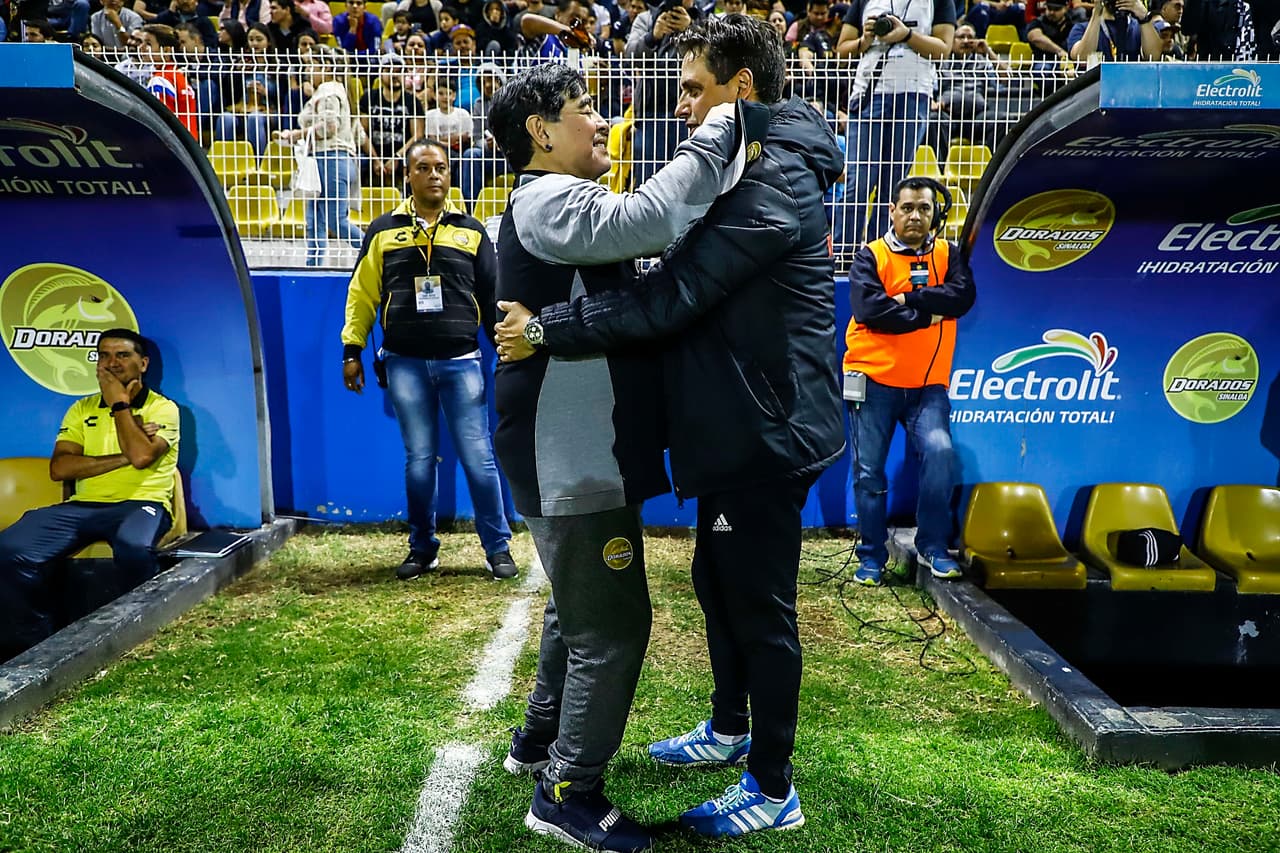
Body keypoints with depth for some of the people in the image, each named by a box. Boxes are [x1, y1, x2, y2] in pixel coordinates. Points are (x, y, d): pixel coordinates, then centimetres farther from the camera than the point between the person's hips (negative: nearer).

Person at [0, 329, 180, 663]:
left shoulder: (162, 407, 6)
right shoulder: (82, 409, 18)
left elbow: (142, 456, -15)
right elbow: (59, 468, 3)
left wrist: (120, 402, -3)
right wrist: (124, 457, -8)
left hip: (141, 504, -4)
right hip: (84, 506, 4)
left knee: (132, 546, -40)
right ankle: (32, 644, -7)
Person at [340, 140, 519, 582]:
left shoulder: (471, 232, 7)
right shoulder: (383, 231, 7)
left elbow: (493, 297, 10)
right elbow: (362, 294, 9)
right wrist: (352, 350, 4)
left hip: (461, 363, 0)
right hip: (405, 365, 0)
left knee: (478, 458, 0)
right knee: (419, 461, 6)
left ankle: (498, 548, 11)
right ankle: (422, 548, 21)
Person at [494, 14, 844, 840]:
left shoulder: (772, 182, -21)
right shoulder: (755, 168, 15)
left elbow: (669, 298, -26)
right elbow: (690, 287, 16)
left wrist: (545, 329, -22)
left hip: (767, 431, -10)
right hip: (739, 426, 10)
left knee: (760, 605, 2)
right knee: (719, 583, 21)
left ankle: (773, 789, 19)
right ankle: (731, 728, 42)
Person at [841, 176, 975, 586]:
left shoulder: (949, 255, 9)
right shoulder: (870, 256, 0)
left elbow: (962, 297, -10)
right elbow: (869, 310, -15)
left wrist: (907, 297, -15)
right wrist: (928, 314, -10)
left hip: (928, 385, 1)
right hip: (874, 381, -1)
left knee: (939, 451, -19)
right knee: (869, 471, 3)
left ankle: (933, 547, -2)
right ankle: (872, 556, 18)